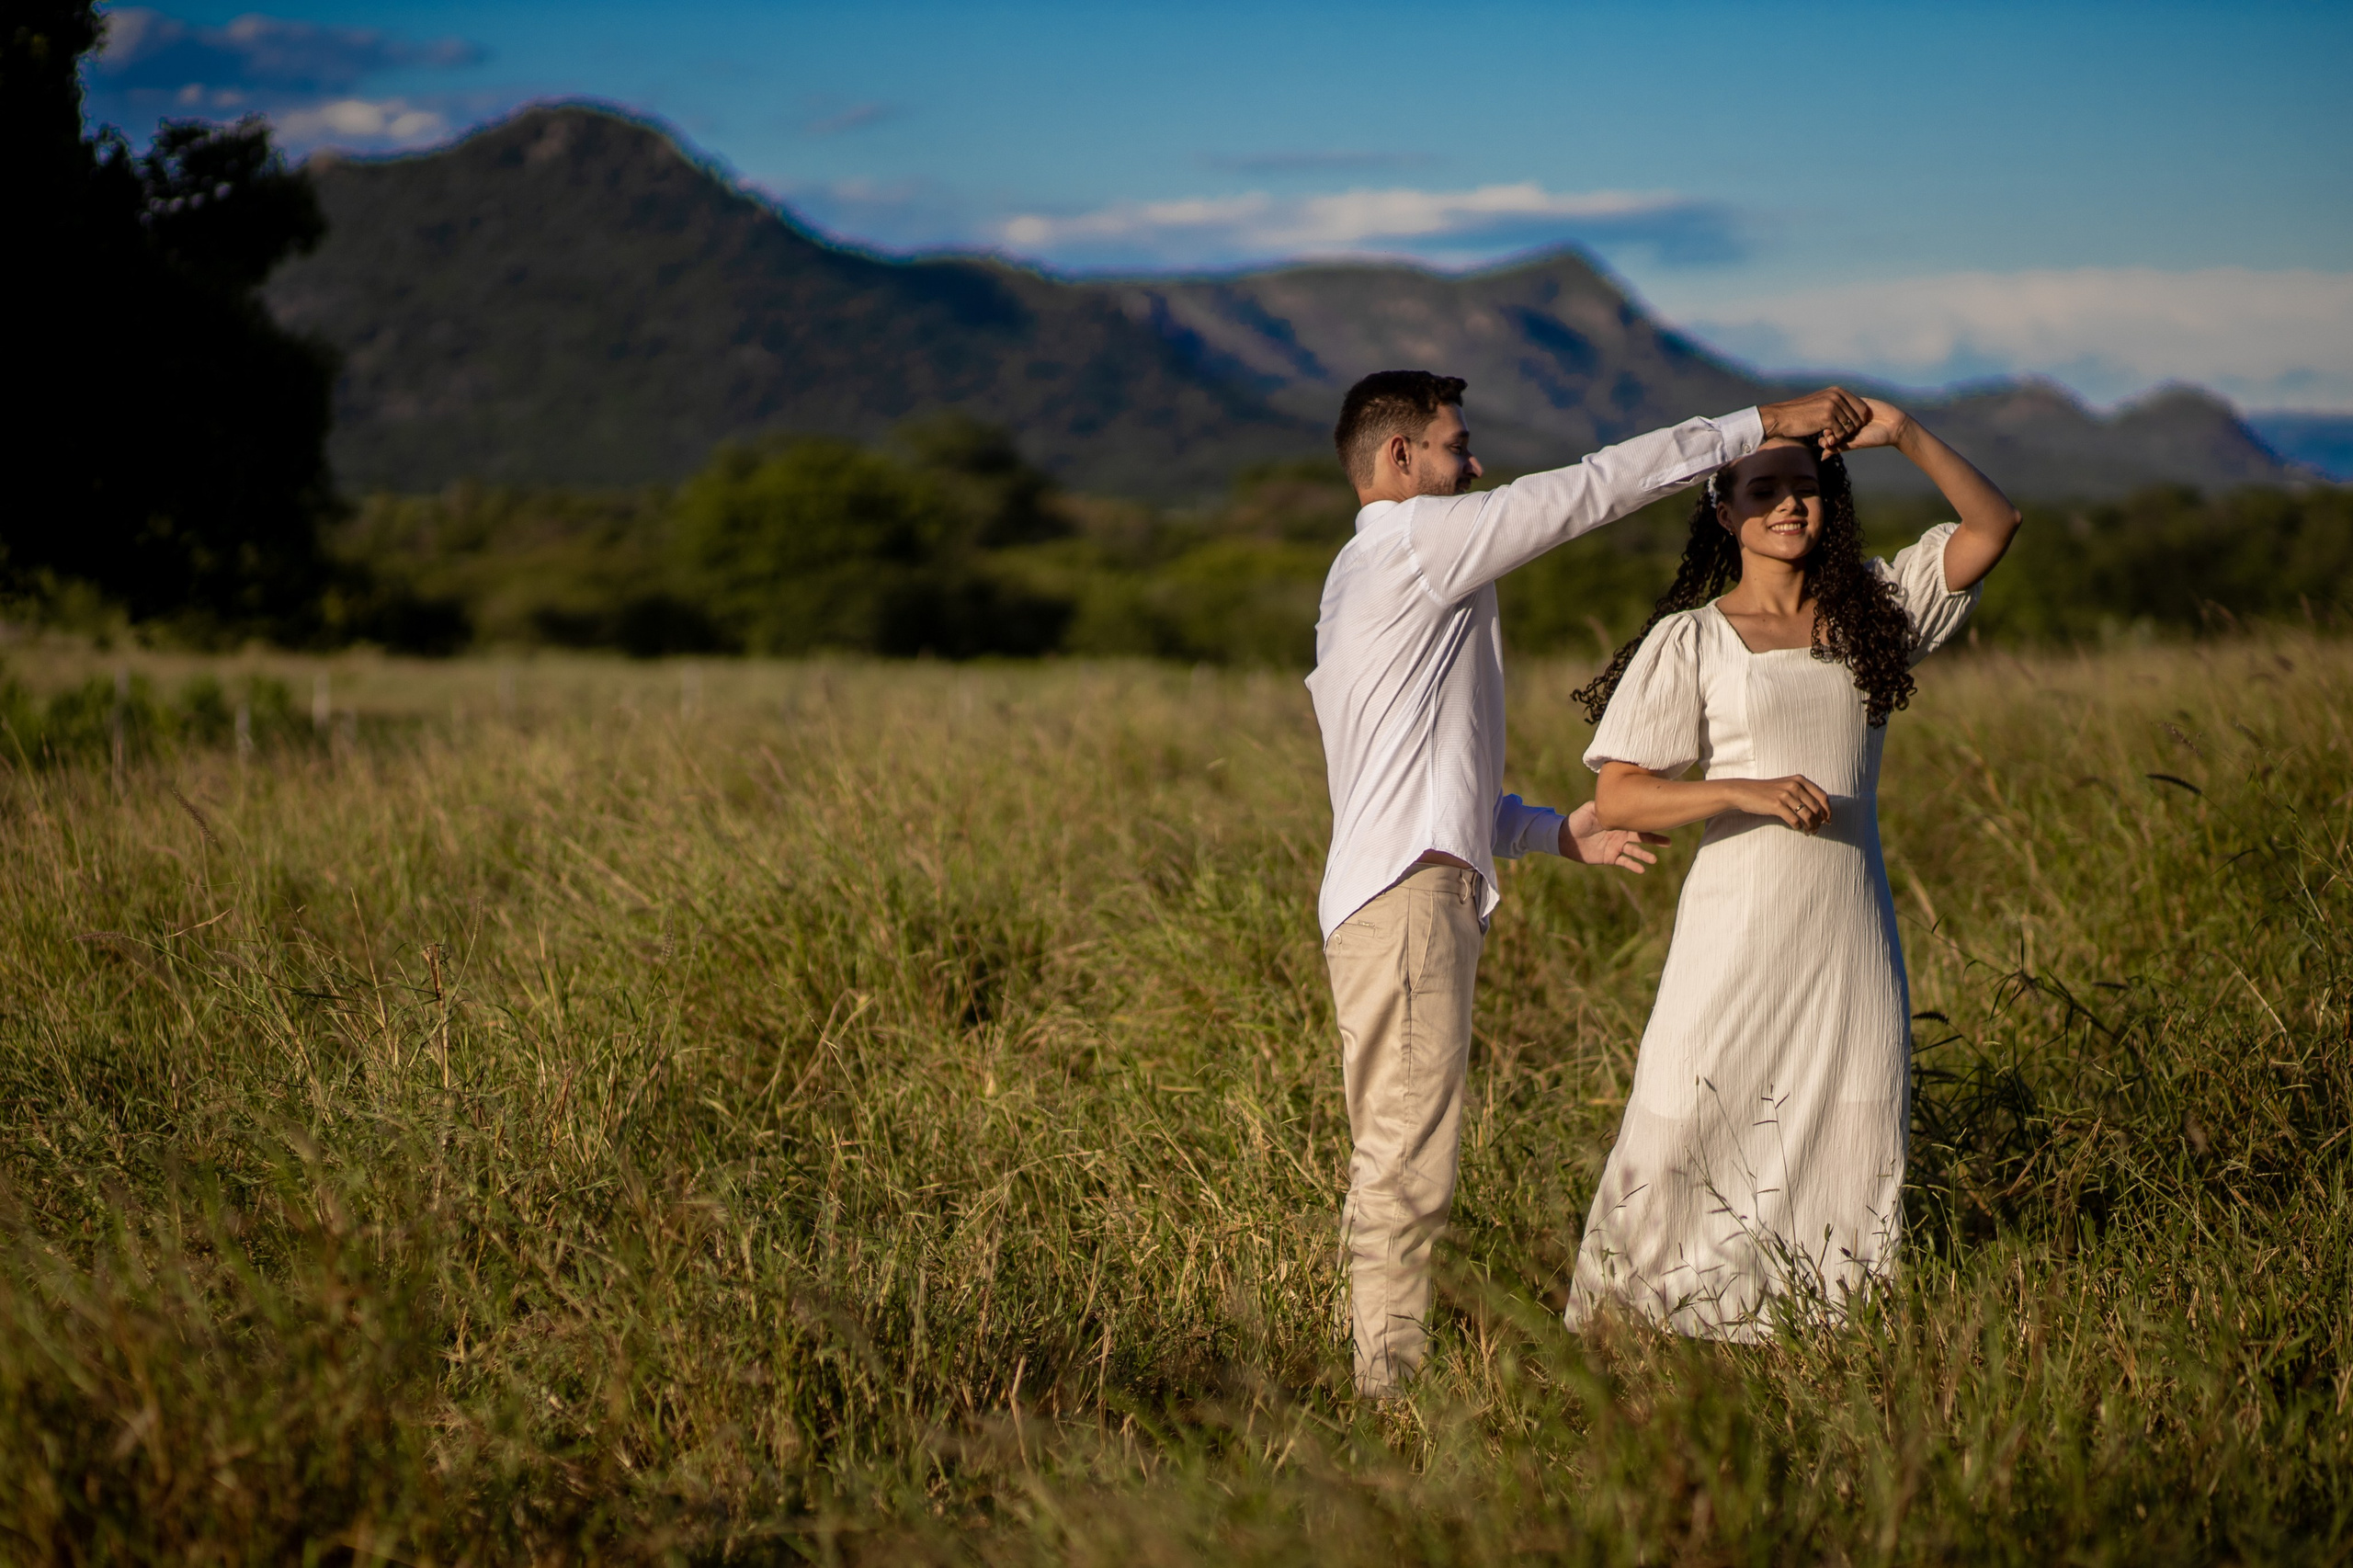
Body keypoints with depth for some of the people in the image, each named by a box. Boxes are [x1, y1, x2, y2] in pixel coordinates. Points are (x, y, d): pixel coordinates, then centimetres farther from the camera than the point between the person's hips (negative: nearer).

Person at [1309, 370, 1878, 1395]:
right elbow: (1593, 488, -8)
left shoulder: (1363, 582, 24)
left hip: (1393, 896, 11)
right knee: (1409, 1163, -10)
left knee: (1398, 1156, 11)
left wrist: (1553, 833, 23)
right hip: (1408, 897, -11)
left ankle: (1388, 1375, 13)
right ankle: (1395, 1379, -10)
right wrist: (1761, 424, -3)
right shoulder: (1417, 539, -6)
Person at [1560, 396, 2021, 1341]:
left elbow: (1992, 526, 5)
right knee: (1689, 1138, -6)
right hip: (1737, 931, -3)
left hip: (1850, 933, 3)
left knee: (1850, 1154, 2)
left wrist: (1904, 435, -7)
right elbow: (1617, 801, -6)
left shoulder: (1871, 610, 10)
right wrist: (1747, 792, -19)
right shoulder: (1688, 640, 0)